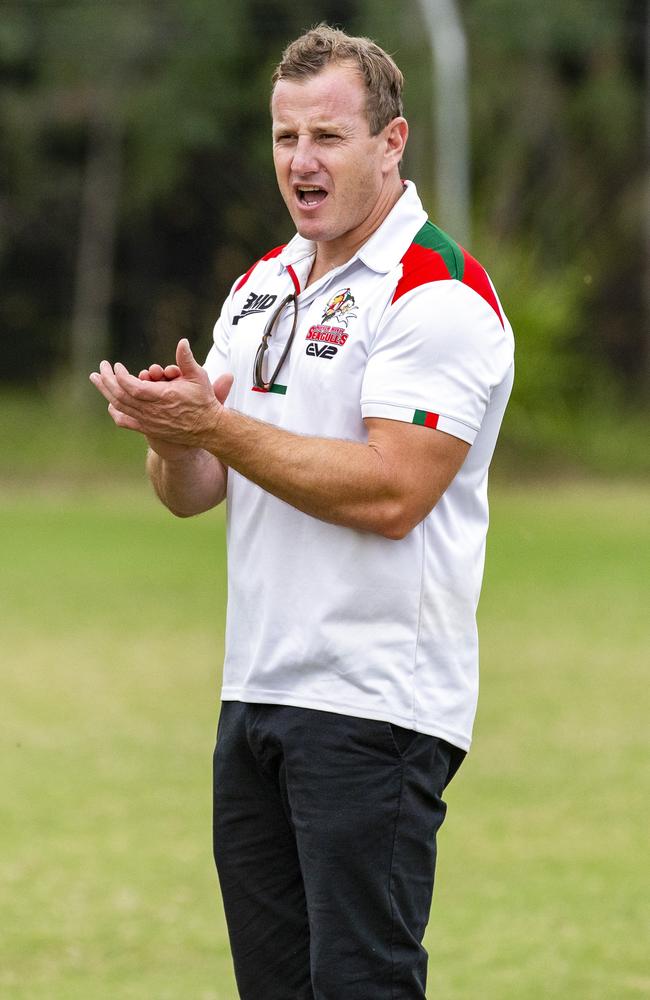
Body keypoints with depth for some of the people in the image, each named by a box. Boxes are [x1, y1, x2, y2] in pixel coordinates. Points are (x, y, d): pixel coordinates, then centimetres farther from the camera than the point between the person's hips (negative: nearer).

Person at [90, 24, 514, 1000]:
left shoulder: (437, 294, -10)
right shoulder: (261, 287, 16)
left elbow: (391, 494, -20)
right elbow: (190, 493, 15)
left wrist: (216, 425, -18)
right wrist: (173, 434, -8)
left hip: (375, 703, -8)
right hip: (255, 691, 8)